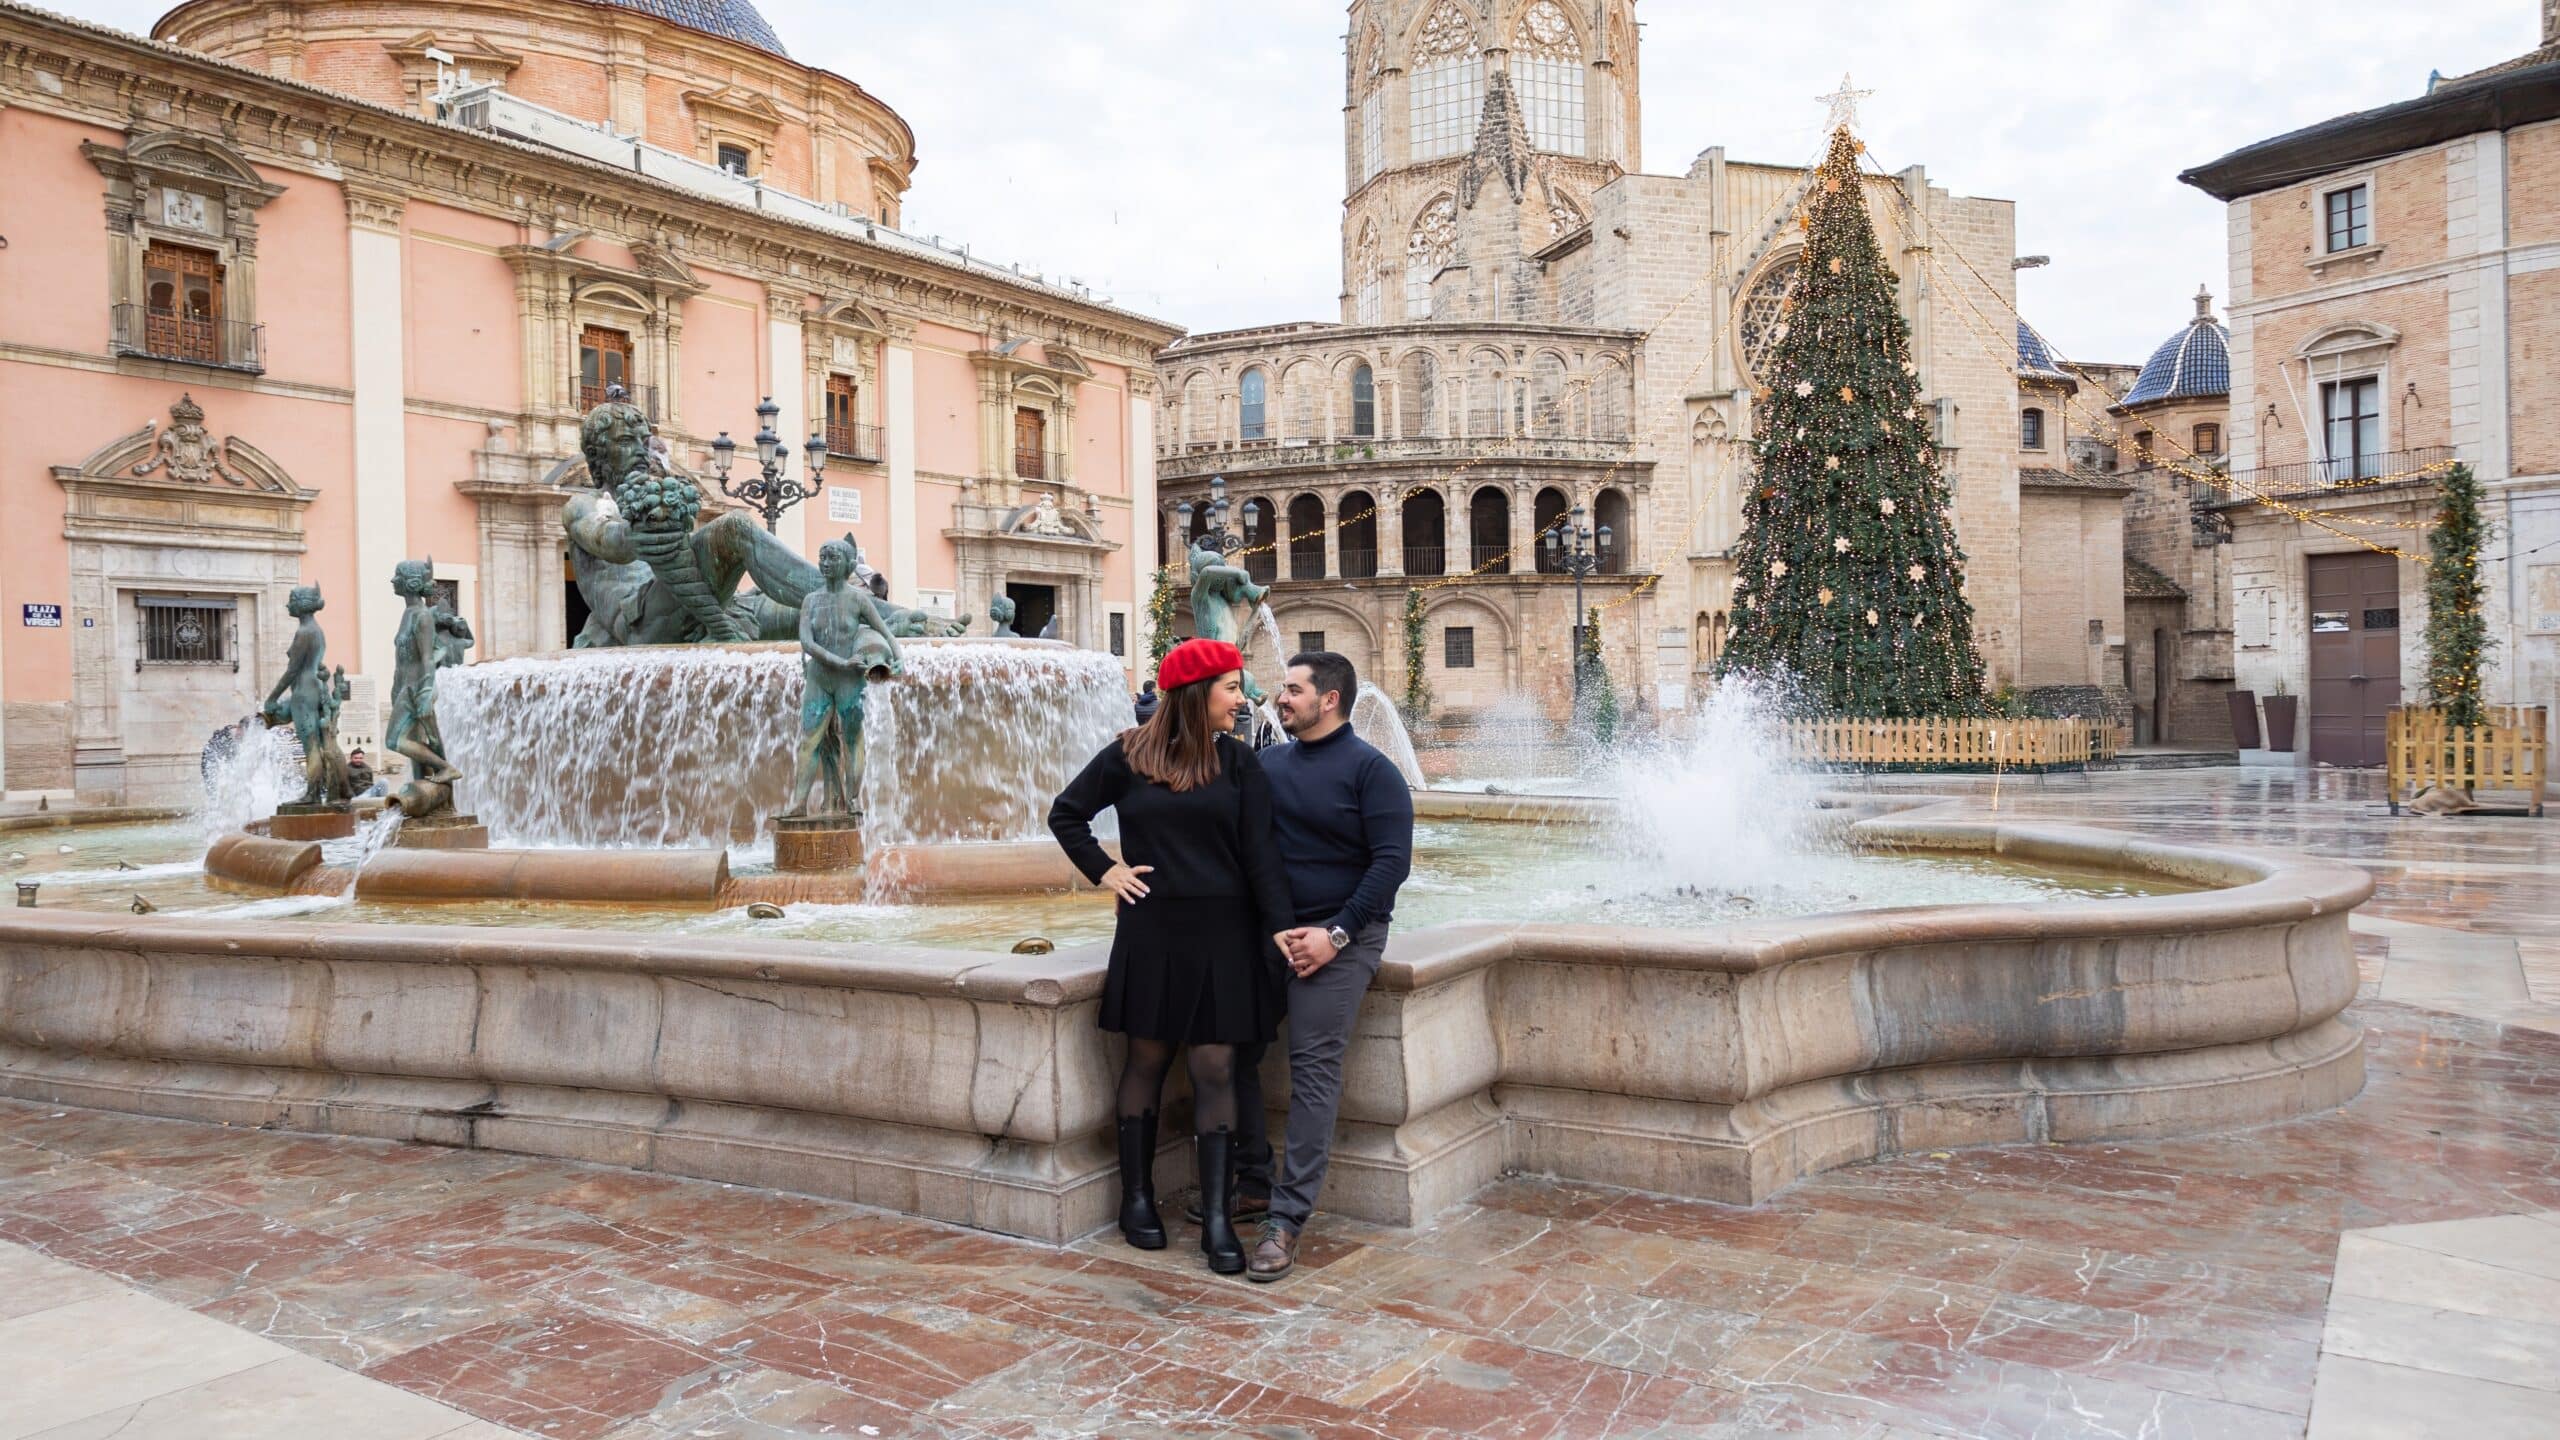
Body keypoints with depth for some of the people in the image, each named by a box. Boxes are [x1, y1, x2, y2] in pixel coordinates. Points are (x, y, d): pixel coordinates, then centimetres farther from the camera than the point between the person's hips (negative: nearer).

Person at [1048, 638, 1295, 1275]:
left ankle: (1217, 1219, 6)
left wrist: (1281, 927, -9)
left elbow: (1258, 851, -2)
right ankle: (1137, 1197, 24)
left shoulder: (1238, 760, 2)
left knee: (1215, 1068, 0)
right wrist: (1103, 870, 1)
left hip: (1223, 932, 0)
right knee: (1147, 1059, 9)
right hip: (1151, 930, 0)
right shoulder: (1128, 756, 0)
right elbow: (1066, 814, 12)